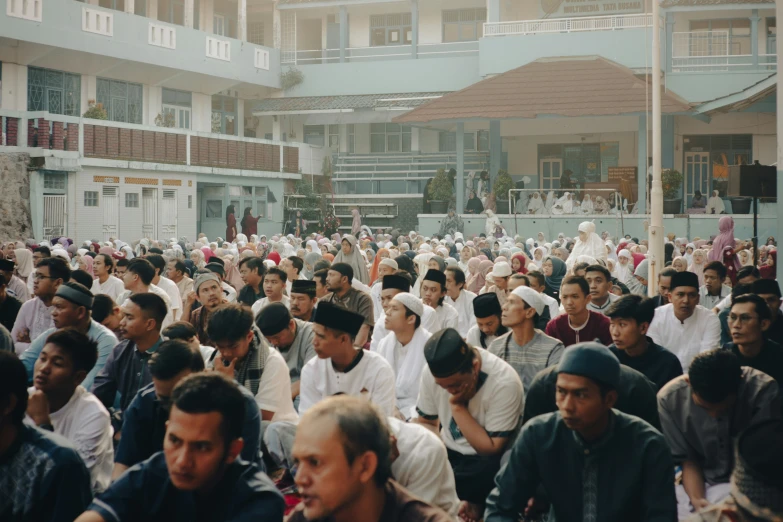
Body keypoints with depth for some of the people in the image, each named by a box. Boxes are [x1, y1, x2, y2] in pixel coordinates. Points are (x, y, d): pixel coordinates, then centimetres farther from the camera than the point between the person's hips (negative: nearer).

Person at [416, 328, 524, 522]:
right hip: (448, 454, 5)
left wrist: (458, 406, -24)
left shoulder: (504, 383, -25)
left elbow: (492, 449, -20)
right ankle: (469, 502, -7)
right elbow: (427, 423, 2)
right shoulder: (432, 371, -11)